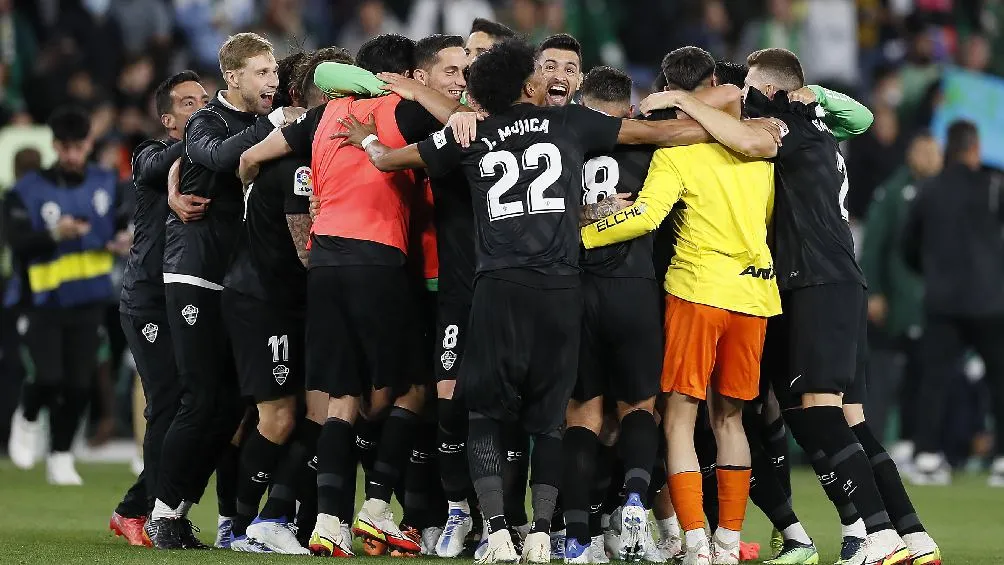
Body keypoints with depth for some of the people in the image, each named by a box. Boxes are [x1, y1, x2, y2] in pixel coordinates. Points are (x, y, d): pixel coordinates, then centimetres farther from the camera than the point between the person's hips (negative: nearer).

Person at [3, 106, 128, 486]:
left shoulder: (106, 184, 5)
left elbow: (123, 222, 18)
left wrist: (125, 236, -5)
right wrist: (53, 235, -36)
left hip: (88, 301, 4)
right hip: (42, 302, -4)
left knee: (79, 385, 1)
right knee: (50, 378, -15)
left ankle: (61, 458, 17)